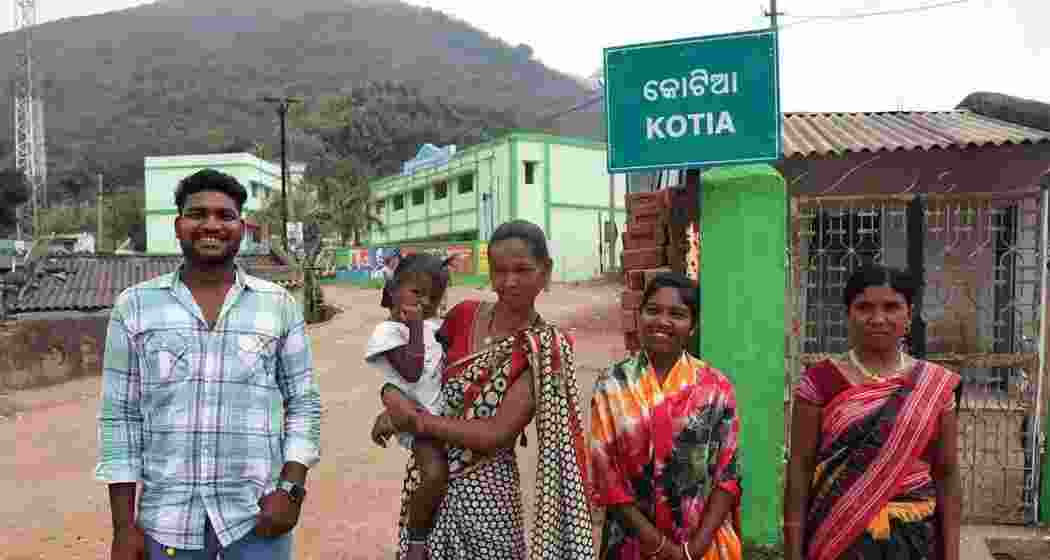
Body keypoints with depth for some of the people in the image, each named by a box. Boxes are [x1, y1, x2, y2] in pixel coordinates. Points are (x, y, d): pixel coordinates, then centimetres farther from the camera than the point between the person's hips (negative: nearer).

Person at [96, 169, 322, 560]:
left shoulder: (279, 305, 1)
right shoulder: (134, 306, 1)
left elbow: (304, 403, 3)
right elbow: (120, 417, 2)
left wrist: (292, 488, -8)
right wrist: (124, 525, 0)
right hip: (166, 519, 1)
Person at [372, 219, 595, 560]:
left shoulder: (546, 350, -15)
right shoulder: (465, 315, -3)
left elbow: (497, 433, -20)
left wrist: (417, 422, -17)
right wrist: (393, 394, -9)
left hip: (484, 491, -4)